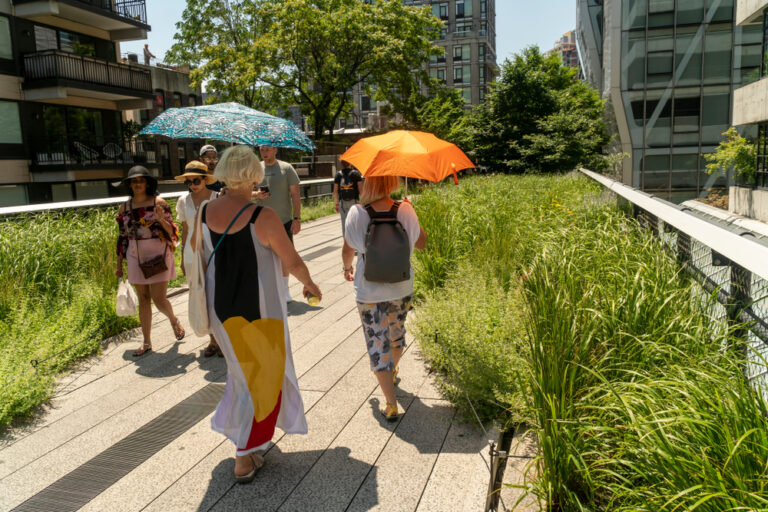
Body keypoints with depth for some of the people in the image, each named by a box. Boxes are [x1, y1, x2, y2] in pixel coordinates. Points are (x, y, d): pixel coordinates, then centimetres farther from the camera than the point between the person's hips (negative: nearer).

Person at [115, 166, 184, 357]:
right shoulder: (124, 208, 5)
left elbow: (172, 231, -4)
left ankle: (174, 320, 29)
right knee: (143, 299, 9)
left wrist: (161, 220, -24)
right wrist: (119, 264, 14)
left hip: (158, 255, -3)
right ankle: (147, 343, 20)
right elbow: (122, 237, 12)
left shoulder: (159, 203, -4)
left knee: (159, 299, -5)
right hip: (136, 257, 4)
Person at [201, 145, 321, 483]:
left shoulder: (204, 213, -5)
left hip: (220, 309, 6)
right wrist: (310, 285, 8)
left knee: (243, 368, 28)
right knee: (260, 378, 11)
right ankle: (244, 458, 18)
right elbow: (293, 263, -11)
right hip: (258, 311, -6)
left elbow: (201, 259, 8)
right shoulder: (264, 218, -21)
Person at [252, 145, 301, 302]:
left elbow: (295, 195, -2)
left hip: (284, 220, -2)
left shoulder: (286, 168, -1)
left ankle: (284, 289, 19)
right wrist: (256, 194, -10)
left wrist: (297, 218, -9)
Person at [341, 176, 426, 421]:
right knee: (396, 333, 27)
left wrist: (347, 268, 21)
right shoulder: (405, 211, -10)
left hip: (369, 293, -3)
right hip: (402, 289, 3)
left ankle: (391, 405, 6)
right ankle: (392, 372, 52)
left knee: (378, 345, 6)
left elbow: (348, 250, -1)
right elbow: (421, 243, 5)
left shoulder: (357, 213, -14)